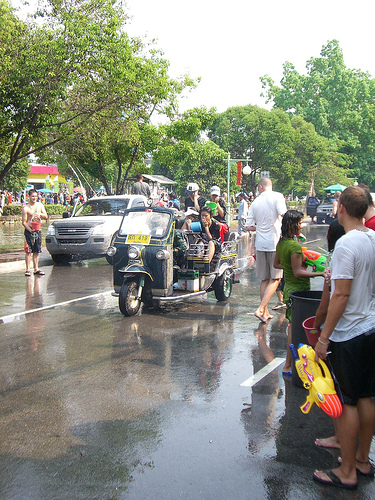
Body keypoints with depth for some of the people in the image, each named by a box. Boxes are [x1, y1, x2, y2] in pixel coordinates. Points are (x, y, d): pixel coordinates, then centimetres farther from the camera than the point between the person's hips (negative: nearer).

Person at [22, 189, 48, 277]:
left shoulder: (40, 205, 8)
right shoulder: (26, 208, -8)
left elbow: (46, 217, 9)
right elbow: (24, 222, -9)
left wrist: (40, 214, -12)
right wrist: (30, 230, -24)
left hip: (38, 230, 5)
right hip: (29, 231, -5)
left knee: (37, 251, 8)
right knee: (29, 251, -6)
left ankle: (36, 269, 14)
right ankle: (28, 269, -4)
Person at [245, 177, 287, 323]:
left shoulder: (255, 202, 8)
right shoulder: (277, 196, -3)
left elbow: (249, 226, 9)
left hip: (260, 244, 4)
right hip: (275, 242, -4)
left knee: (264, 280, 12)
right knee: (275, 279, 2)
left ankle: (265, 312, 17)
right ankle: (261, 309, -10)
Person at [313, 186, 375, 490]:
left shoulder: (347, 243, -20)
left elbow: (341, 295, -22)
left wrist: (324, 337, -16)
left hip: (349, 333, -8)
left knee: (347, 402, 2)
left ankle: (347, 472, 14)